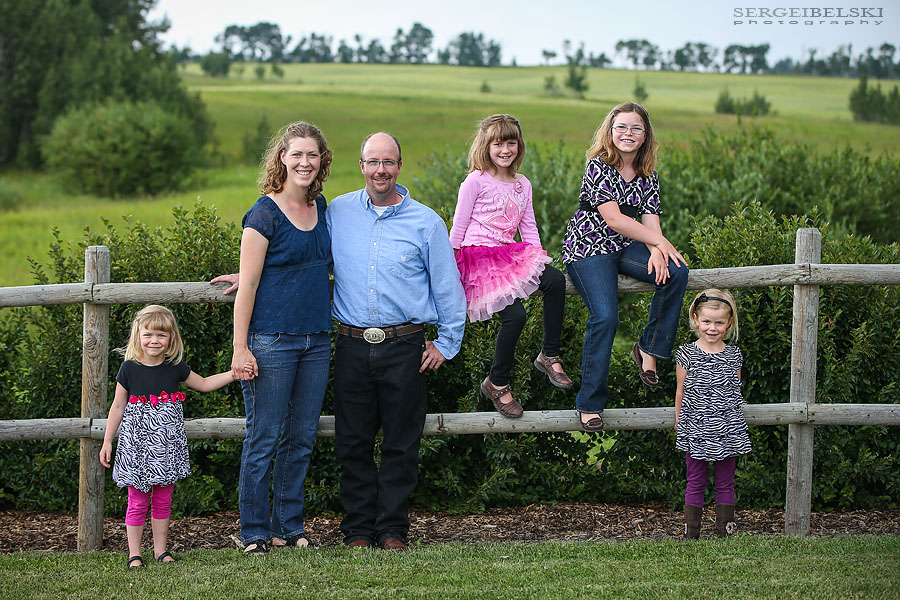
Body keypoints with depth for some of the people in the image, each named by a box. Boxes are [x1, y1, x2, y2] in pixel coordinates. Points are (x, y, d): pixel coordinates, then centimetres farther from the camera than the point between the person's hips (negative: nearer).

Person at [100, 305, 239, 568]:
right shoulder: (129, 369, -5)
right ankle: (134, 553, 9)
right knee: (137, 503, 1)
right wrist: (107, 442, 4)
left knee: (163, 501, 8)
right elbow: (118, 407, 3)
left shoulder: (175, 368, 1)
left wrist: (233, 374, 4)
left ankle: (161, 550, 19)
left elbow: (203, 384, 15)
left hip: (166, 444, 2)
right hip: (137, 443, -2)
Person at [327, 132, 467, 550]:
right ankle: (358, 529, 15)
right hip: (352, 346, 1)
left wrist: (446, 342, 5)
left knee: (401, 444, 3)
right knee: (353, 442, 5)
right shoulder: (337, 213, 6)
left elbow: (447, 288, 7)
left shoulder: (426, 223, 1)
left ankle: (392, 528, 13)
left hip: (404, 348, -1)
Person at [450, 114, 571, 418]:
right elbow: (459, 226, -2)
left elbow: (529, 227, 17)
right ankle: (497, 384, -7)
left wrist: (537, 261, 5)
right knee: (514, 314, -25)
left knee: (555, 280, -22)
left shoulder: (523, 184, 13)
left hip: (510, 254, 6)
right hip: (477, 256, -6)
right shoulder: (476, 181, -5)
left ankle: (549, 356, -8)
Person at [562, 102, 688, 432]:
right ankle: (589, 403, -15)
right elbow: (614, 219, -17)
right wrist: (661, 241, -14)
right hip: (589, 247, -6)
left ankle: (648, 348, -5)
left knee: (676, 272, -21)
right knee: (605, 318, -25)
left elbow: (649, 219, 0)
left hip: (627, 247, 6)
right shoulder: (598, 166, -11)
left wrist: (656, 252, -22)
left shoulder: (648, 176, 8)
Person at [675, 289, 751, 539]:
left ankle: (725, 532, 12)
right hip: (696, 431, -2)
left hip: (727, 431, 2)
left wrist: (735, 426, 13)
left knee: (725, 483, 6)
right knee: (696, 483, 4)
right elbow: (681, 392, 5)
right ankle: (691, 534, 10)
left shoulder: (733, 356, 5)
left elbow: (735, 391, 12)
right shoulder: (686, 354, -1)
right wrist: (679, 422, 8)